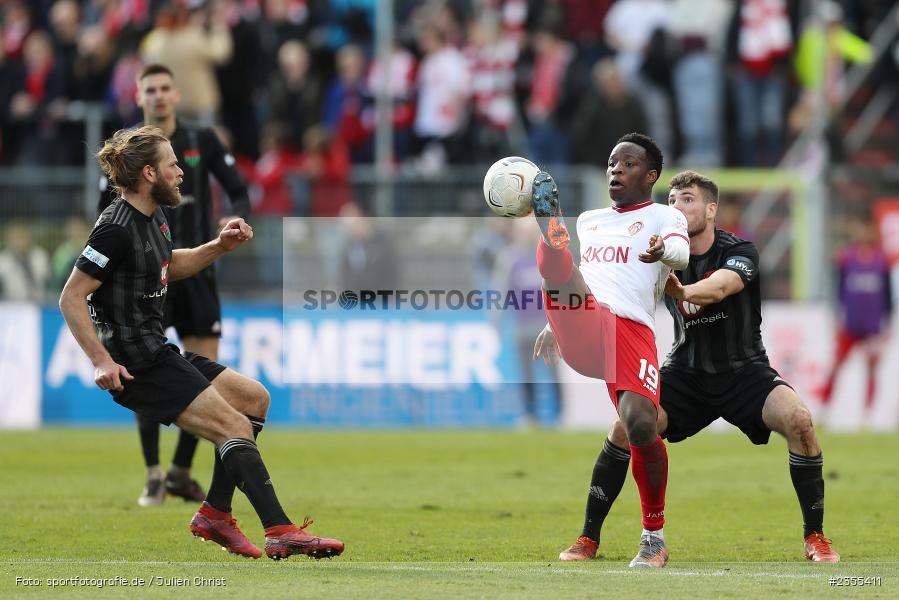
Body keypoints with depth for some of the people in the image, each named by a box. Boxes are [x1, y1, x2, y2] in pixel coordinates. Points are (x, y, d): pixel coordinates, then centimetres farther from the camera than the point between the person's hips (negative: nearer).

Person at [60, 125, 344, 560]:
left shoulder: (151, 219, 11)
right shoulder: (117, 229, -18)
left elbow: (171, 266, 31)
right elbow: (71, 298, -19)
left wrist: (219, 246, 13)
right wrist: (101, 361, -24)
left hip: (157, 352, 11)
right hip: (136, 366, -11)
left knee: (255, 398, 16)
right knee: (237, 428, -17)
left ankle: (215, 513, 15)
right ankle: (281, 533, -20)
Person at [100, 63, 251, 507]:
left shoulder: (202, 141, 3)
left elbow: (239, 191, 5)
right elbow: (105, 211, 8)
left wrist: (237, 217, -15)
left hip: (196, 270, 1)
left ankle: (181, 472, 12)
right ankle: (153, 478, -1)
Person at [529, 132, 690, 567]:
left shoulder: (664, 217, 13)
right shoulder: (588, 221, 30)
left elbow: (681, 251, -10)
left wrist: (663, 251, -33)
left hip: (631, 331, -4)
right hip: (580, 329, 4)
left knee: (641, 425, -20)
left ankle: (654, 536, -5)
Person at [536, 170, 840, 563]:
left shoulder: (738, 251, -16)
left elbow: (720, 287, -40)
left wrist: (683, 291, -63)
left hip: (744, 369, -2)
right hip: (685, 374, 2)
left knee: (798, 419, -28)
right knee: (624, 427, -21)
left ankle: (815, 538, -13)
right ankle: (588, 539, -6)